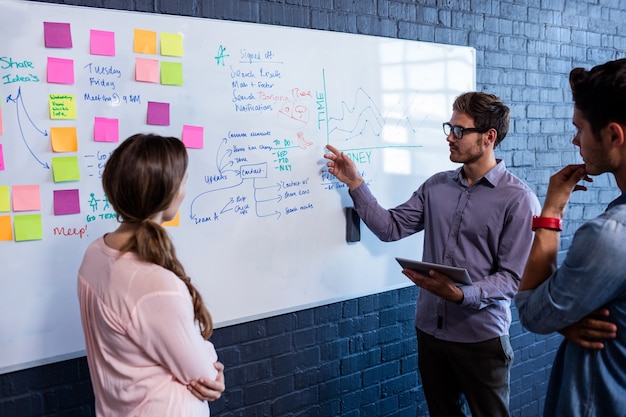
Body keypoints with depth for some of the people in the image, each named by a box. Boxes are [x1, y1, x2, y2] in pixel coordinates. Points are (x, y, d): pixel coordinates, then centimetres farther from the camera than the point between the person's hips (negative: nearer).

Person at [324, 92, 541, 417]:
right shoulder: (436, 186, 5)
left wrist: (461, 295, -29)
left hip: (481, 338, -5)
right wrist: (355, 184, -2)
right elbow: (390, 227, 3)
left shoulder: (518, 198, -13)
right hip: (430, 330, 5)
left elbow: (512, 277, -15)